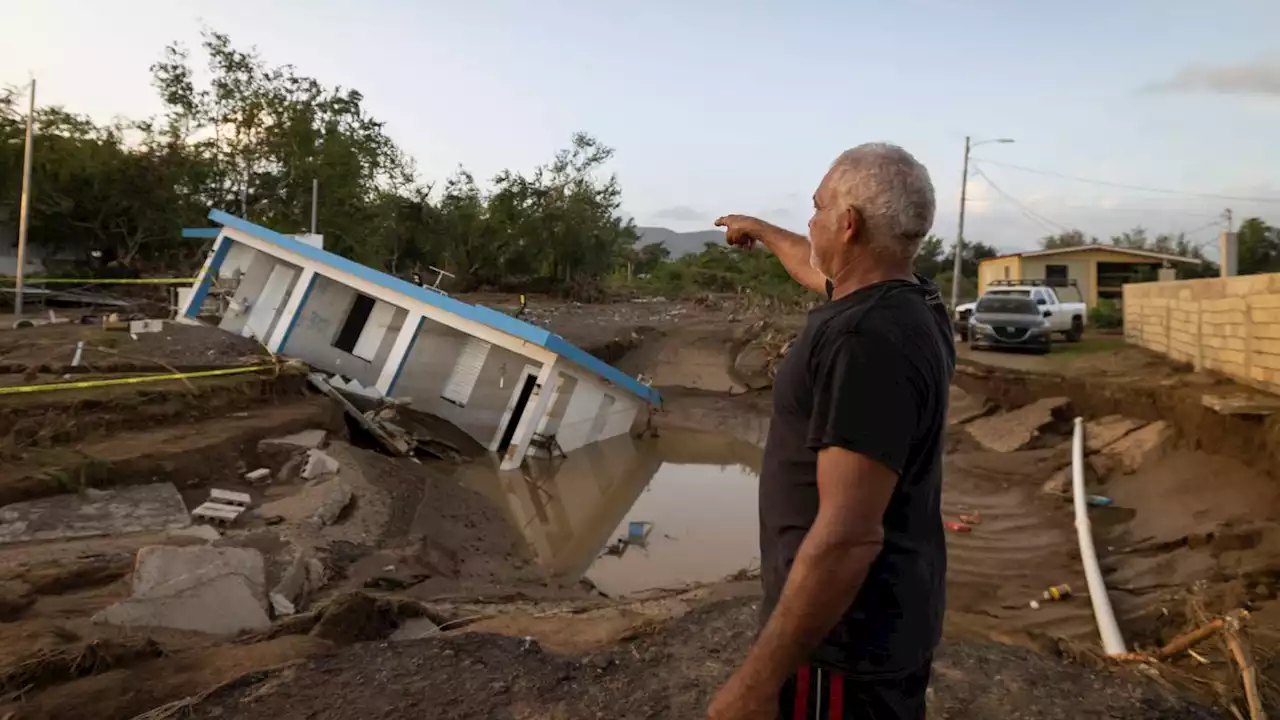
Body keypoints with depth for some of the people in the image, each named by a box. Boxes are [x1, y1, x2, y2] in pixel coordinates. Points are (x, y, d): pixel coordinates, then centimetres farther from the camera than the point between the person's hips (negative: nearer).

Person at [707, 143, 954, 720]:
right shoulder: (909, 300, 3)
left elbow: (849, 535, -31)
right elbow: (819, 269, 26)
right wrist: (759, 230, 43)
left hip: (844, 636, -9)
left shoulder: (867, 338, -27)